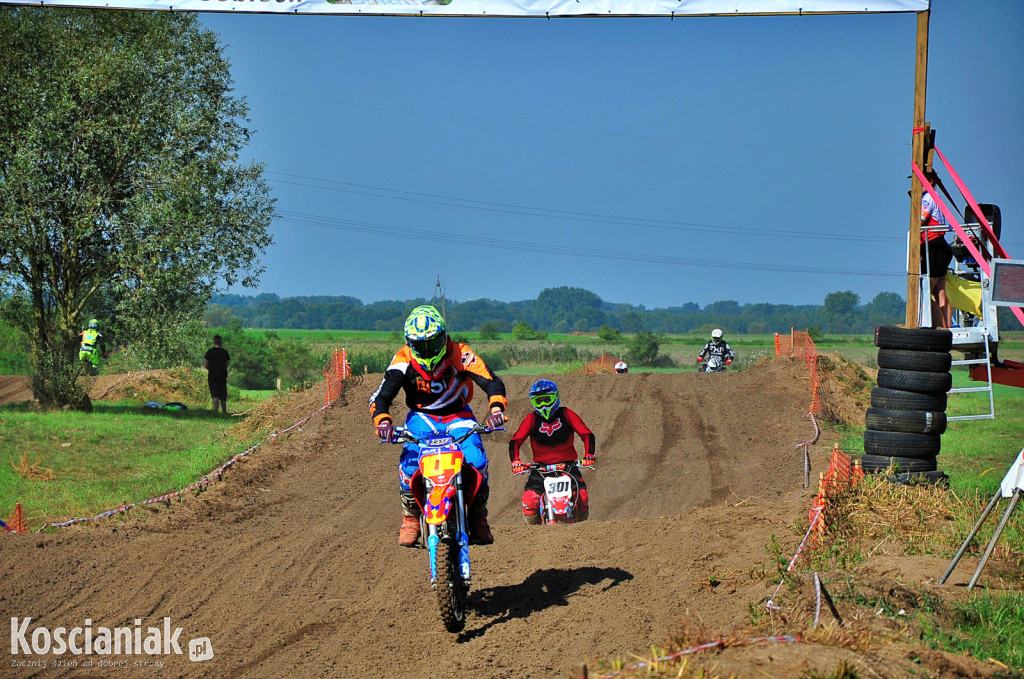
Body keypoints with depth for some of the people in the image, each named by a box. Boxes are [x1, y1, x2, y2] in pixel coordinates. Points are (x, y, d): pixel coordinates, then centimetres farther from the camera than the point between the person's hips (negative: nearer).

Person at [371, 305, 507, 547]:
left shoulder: (460, 354, -17)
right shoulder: (404, 360, -15)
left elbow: (492, 382, -22)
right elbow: (380, 397, -20)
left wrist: (496, 408, -43)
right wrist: (383, 420, -42)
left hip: (458, 415, 0)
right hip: (421, 416, 1)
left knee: (476, 461, -26)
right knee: (410, 460, -28)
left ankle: (478, 516, -2)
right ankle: (411, 516, -5)